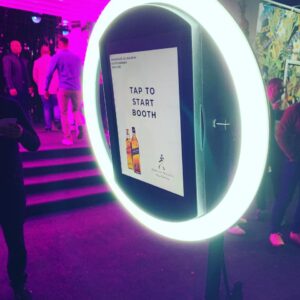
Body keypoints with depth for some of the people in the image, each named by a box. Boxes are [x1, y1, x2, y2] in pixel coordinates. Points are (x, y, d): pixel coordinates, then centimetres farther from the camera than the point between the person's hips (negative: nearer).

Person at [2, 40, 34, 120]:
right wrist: (11, 88, -18)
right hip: (15, 89, -5)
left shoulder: (24, 60, 20)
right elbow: (7, 74, -8)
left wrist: (30, 86, 8)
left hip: (25, 89, 6)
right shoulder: (7, 58, 1)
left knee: (26, 110, 3)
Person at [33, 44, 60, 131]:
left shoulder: (37, 62, 2)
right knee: (56, 105, 11)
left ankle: (48, 126, 5)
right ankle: (57, 120, -12)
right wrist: (58, 85, 8)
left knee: (46, 107, 6)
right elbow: (58, 74, -2)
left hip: (42, 89, 1)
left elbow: (35, 76, 7)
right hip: (54, 88, -1)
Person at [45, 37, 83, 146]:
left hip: (64, 88, -3)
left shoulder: (57, 57, 3)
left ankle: (68, 138, 6)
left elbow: (50, 74, -1)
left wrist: (46, 89, 5)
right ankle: (79, 125, -12)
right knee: (76, 110, 18)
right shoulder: (76, 57, 13)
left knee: (64, 113, 6)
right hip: (76, 88, 3)